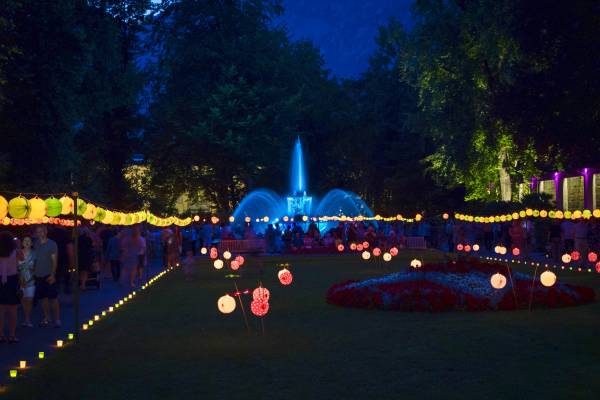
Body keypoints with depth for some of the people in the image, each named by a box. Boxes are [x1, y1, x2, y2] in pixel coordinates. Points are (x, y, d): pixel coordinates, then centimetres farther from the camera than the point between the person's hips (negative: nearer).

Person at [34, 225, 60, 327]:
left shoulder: (51, 244, -6)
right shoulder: (36, 244, 8)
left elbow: (54, 260, -9)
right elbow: (35, 259, 12)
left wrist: (52, 274, -17)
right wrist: (33, 272, 5)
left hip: (49, 275, -5)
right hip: (38, 276, 5)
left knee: (53, 298, -3)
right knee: (43, 298, 10)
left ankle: (57, 319, 3)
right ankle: (46, 318, 20)